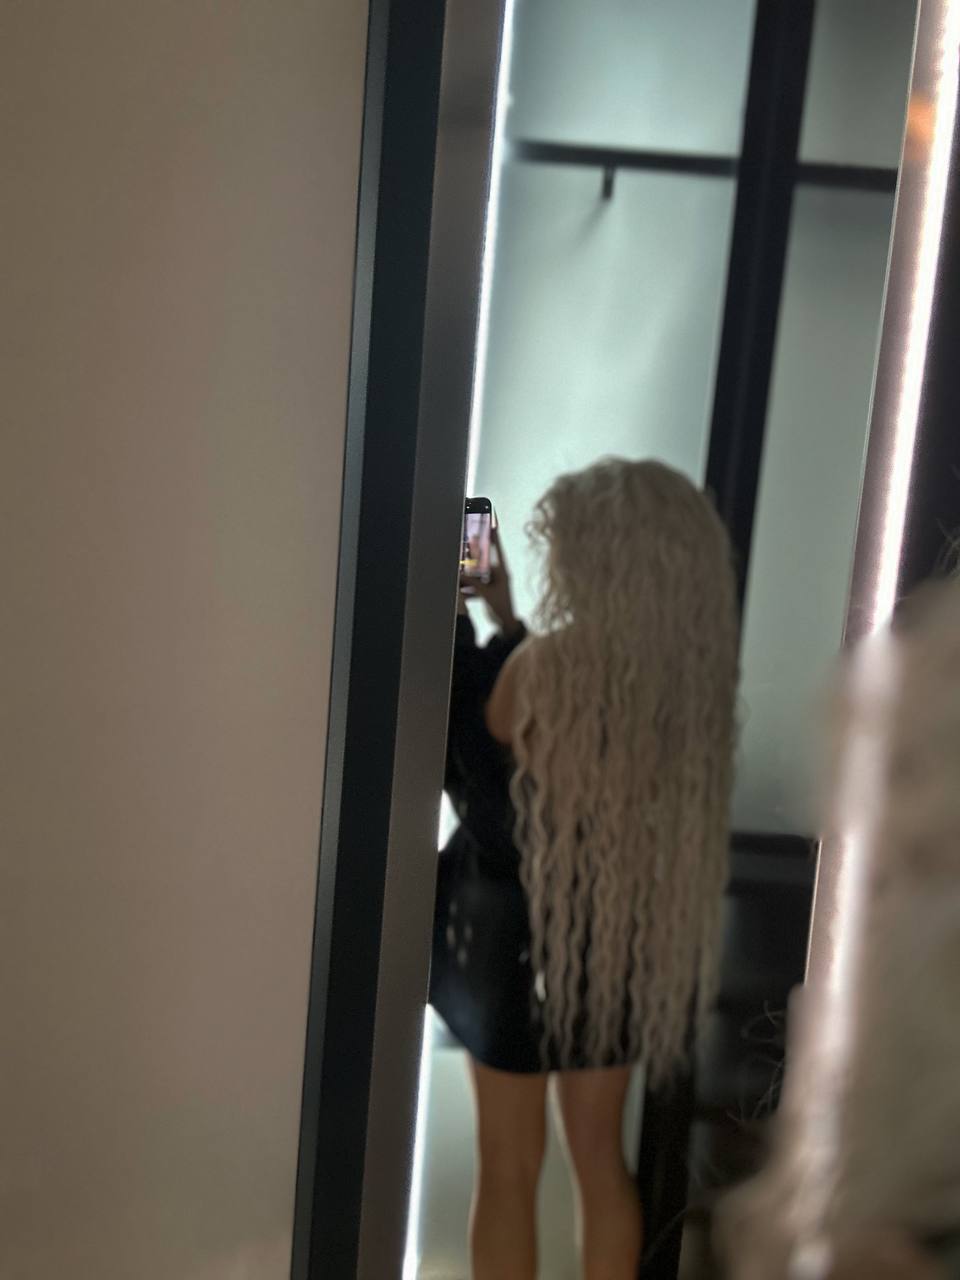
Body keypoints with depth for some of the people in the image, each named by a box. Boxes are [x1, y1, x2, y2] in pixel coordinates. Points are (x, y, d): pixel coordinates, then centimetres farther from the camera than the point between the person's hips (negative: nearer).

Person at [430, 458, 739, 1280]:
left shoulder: (544, 664, -22)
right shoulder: (686, 665, -4)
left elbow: (456, 752, -5)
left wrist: (457, 619, 1)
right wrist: (506, 620, 12)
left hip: (522, 935, -5)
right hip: (623, 937, 6)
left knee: (509, 1170, 11)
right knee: (601, 1156, 20)